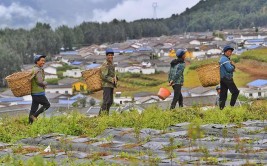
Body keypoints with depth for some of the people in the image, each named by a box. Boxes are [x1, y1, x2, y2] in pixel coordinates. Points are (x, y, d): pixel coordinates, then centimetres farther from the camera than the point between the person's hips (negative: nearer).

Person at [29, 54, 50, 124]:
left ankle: (30, 123, 9)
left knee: (34, 108, 9)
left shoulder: (34, 69, 16)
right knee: (47, 105, 0)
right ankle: (34, 115, -5)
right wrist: (45, 83, -3)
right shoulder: (37, 70, -16)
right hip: (38, 93, -9)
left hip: (34, 92, 9)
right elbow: (40, 82, -23)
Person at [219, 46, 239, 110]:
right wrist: (232, 65, -3)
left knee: (223, 95, 6)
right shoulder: (225, 59, -13)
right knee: (235, 92, -3)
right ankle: (231, 105, -5)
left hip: (223, 79, 10)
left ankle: (221, 108, 4)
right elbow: (230, 69, -22)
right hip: (227, 79, -10)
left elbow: (232, 68, 22)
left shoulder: (223, 59, 20)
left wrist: (232, 66, 1)